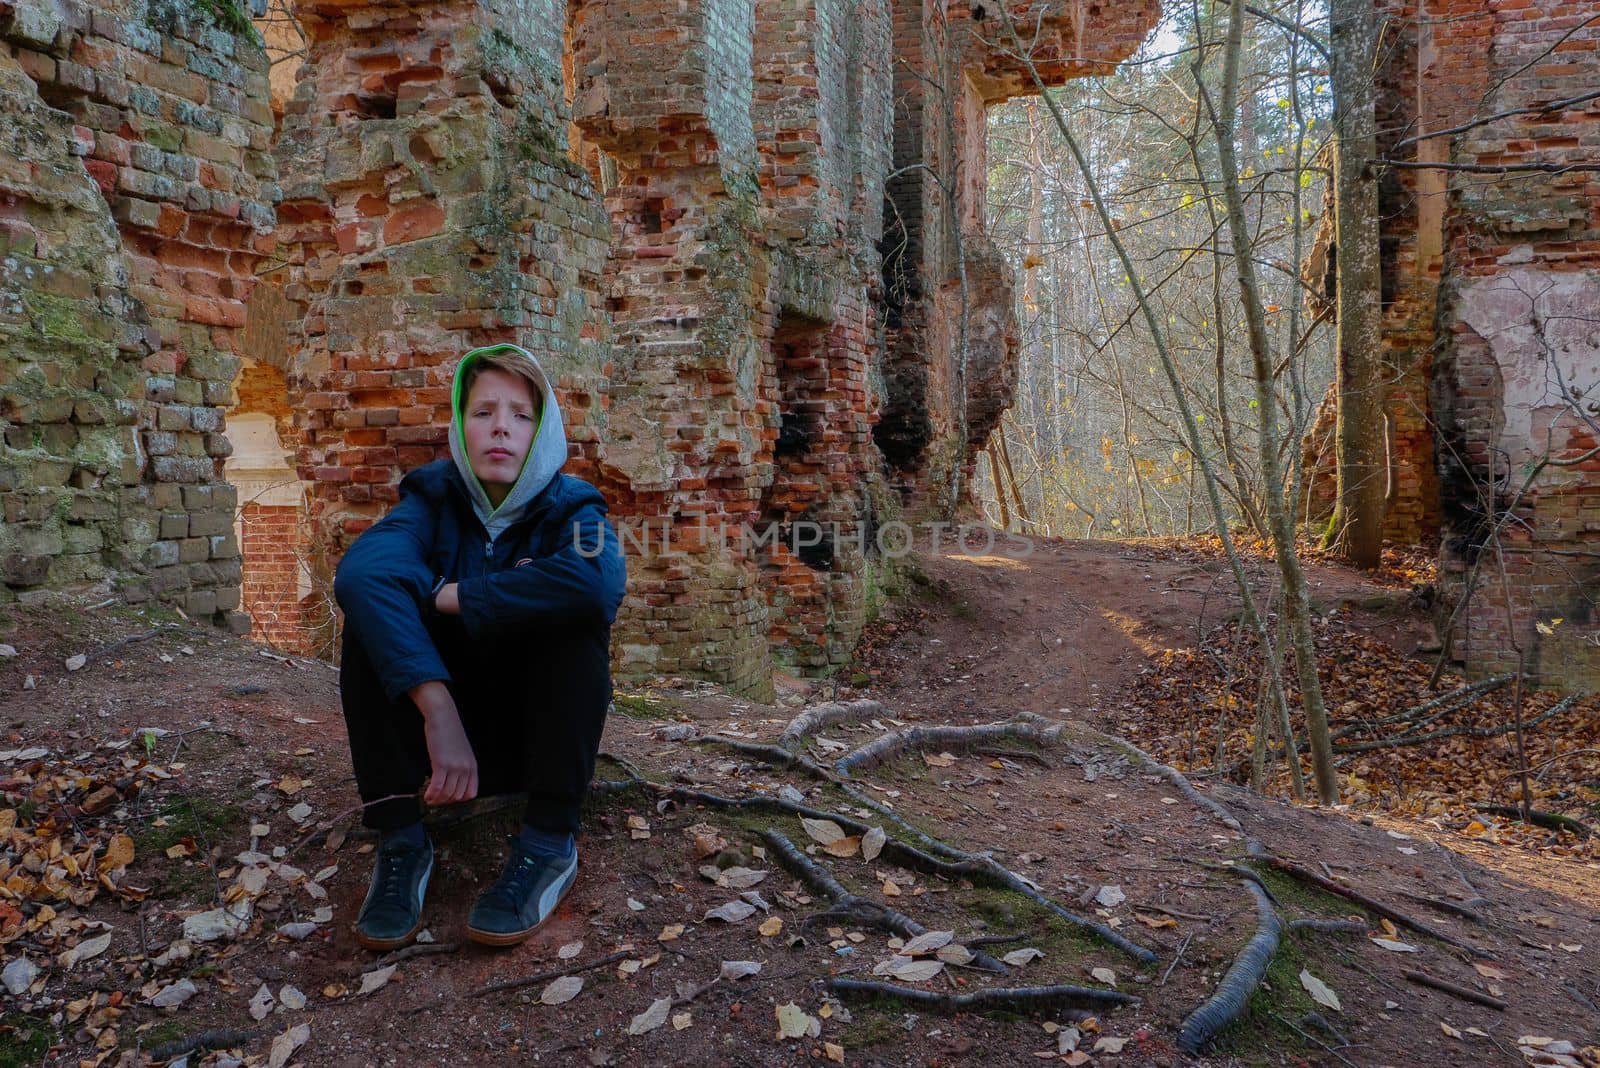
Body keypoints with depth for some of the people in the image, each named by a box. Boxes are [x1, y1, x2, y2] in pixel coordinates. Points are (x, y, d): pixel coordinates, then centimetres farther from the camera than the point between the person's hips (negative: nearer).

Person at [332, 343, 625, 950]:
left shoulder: (571, 508, -11)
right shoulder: (434, 498, -7)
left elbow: (599, 581, -38)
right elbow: (360, 572, -31)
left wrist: (450, 596, -29)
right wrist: (438, 711, -43)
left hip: (542, 731, -1)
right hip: (443, 720, 2)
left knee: (569, 609, -27)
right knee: (373, 615, -20)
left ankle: (549, 839, -22)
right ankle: (399, 838, -17)